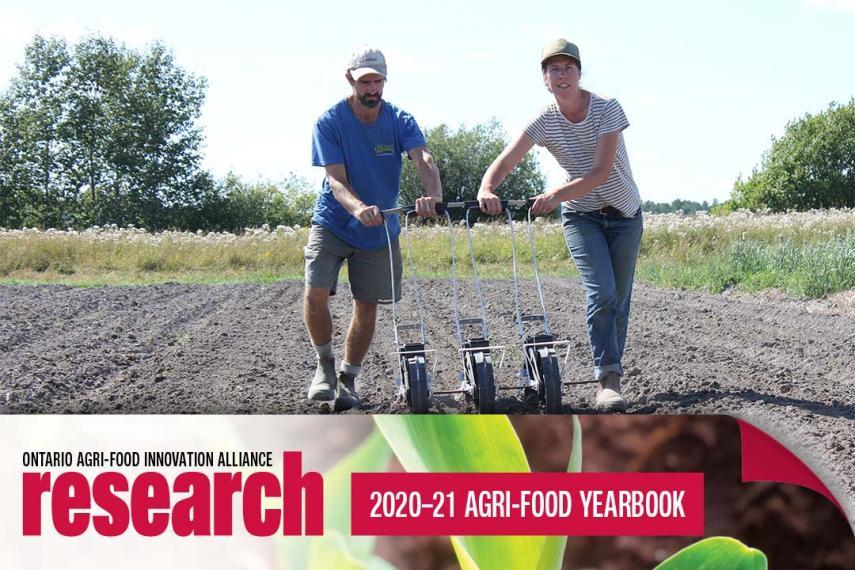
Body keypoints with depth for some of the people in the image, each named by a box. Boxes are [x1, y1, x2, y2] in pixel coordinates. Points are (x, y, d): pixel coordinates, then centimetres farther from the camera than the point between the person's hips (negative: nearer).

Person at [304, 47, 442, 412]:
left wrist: (433, 195, -48)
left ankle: (348, 378, 22)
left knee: (367, 306, 5)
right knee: (316, 292, -18)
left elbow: (424, 160, -25)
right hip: (333, 221, -2)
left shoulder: (400, 121, -8)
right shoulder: (329, 122, -13)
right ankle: (325, 364, 5)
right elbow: (336, 179, -21)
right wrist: (357, 207, -44)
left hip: (380, 229, 2)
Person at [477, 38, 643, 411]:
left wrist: (555, 195, -38)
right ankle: (608, 382, -17)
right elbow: (505, 162, -18)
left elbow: (601, 172, -26)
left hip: (624, 215, 0)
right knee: (602, 294, -19)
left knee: (619, 301, 3)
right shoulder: (545, 121, -11)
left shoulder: (607, 110, -17)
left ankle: (610, 376, 18)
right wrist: (486, 189, -40)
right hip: (581, 216, 0)